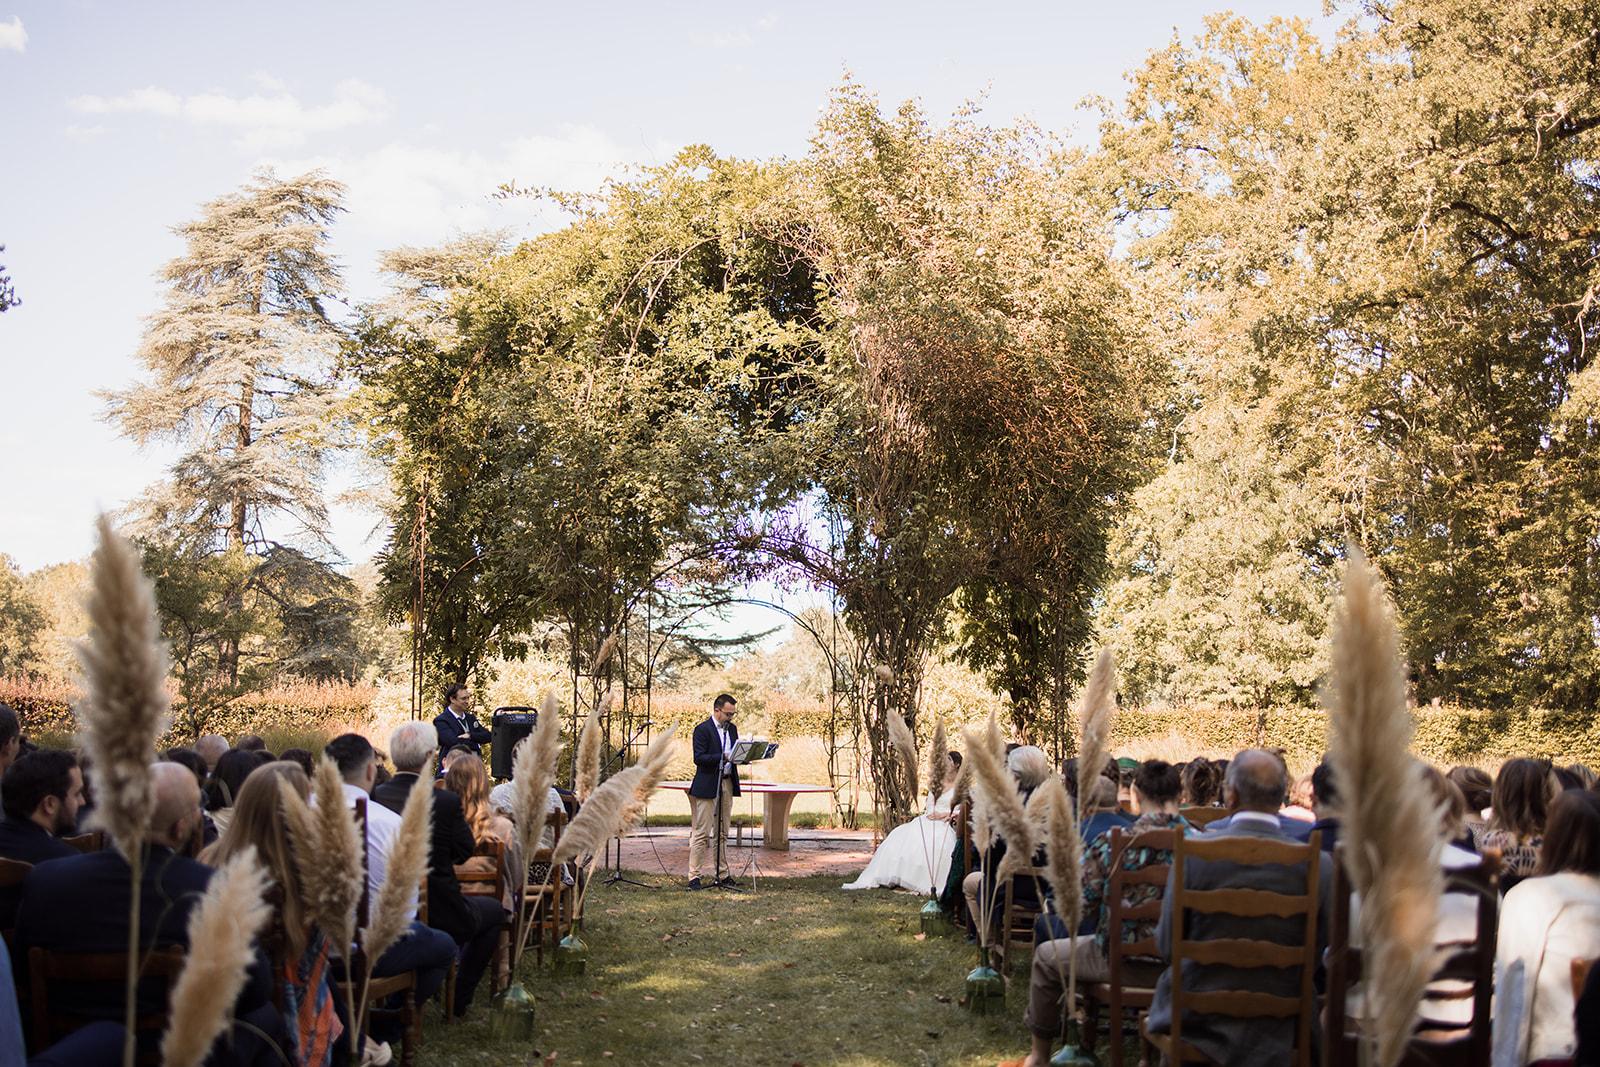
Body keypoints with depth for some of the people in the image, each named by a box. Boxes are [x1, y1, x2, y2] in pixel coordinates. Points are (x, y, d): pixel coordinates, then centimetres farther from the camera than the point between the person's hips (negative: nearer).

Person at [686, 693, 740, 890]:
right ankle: (695, 877, -2)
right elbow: (699, 758, -16)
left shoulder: (732, 729, 14)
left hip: (727, 784, 7)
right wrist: (722, 757, -26)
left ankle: (722, 875, 18)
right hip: (708, 787, -7)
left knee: (722, 834, 12)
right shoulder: (702, 730, -9)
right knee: (701, 833, -5)